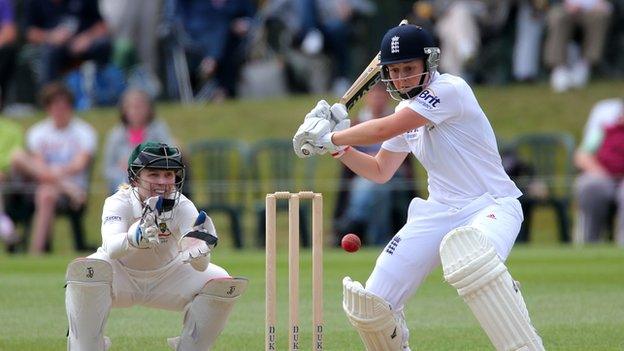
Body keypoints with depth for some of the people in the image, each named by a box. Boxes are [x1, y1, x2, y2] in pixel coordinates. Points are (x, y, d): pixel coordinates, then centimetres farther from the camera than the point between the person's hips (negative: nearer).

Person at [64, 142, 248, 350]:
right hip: (122, 275, -2)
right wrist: (137, 236, -70)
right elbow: (111, 247, -48)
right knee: (85, 270, -34)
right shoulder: (120, 202, -27)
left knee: (221, 283, -19)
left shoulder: (182, 207, -22)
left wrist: (198, 250, -60)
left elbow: (201, 266, -35)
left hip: (166, 275, 2)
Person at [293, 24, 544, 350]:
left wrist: (329, 138, -8)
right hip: (440, 211, 7)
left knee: (471, 255, -43)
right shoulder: (406, 111, 10)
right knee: (370, 304, -3)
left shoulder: (450, 89, -15)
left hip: (490, 206, -7)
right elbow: (380, 171, 23)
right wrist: (339, 147, 8)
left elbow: (383, 130, -20)